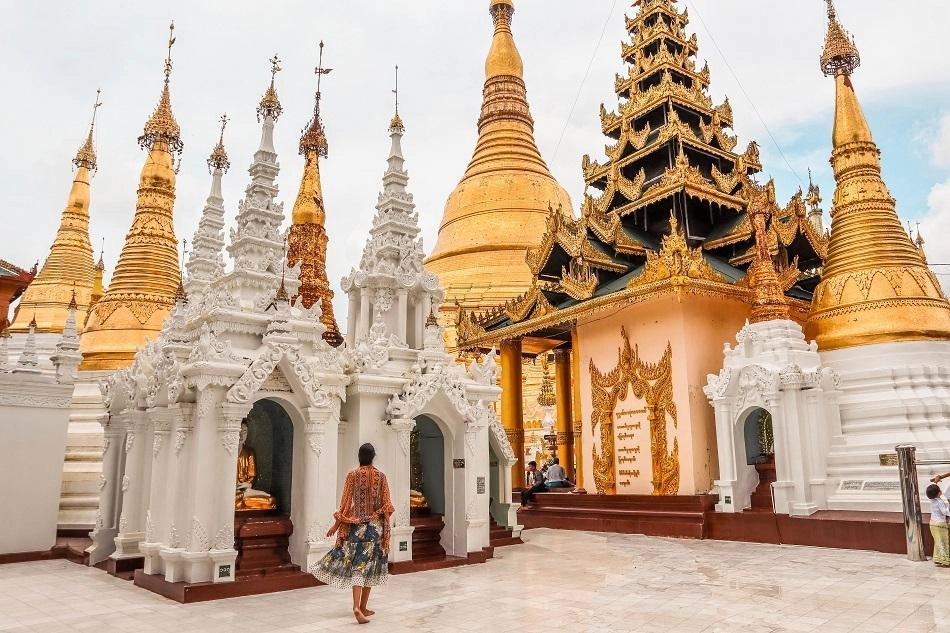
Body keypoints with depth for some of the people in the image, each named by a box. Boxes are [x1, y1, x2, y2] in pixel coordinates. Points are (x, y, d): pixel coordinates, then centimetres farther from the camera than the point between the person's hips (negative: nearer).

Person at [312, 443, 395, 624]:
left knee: (357, 565, -1)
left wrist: (336, 524, 4)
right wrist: (383, 525, 15)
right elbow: (386, 505, 0)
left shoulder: (352, 475, -4)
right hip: (375, 525, 1)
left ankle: (357, 606, -16)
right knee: (369, 564, 9)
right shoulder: (381, 476, -2)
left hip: (356, 525, -1)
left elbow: (345, 503, -4)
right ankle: (363, 607, 15)